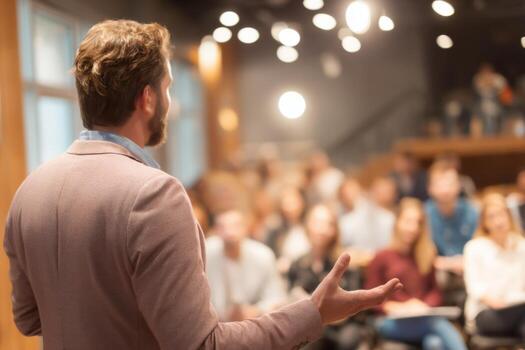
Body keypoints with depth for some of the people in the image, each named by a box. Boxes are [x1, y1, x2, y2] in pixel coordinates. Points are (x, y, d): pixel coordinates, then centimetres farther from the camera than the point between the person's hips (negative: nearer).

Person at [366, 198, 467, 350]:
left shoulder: (426, 256, 21)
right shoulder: (382, 257, 8)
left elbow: (435, 291, 20)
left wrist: (424, 305, -3)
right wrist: (395, 307, -11)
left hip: (423, 319, 3)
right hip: (392, 322, -3)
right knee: (445, 329, -34)